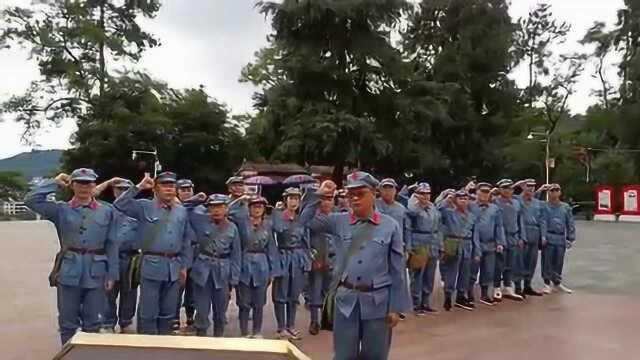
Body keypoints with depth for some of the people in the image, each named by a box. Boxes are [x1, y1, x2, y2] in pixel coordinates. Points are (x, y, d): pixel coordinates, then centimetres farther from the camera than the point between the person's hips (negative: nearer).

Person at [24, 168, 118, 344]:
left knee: (93, 322, 10)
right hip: (69, 271, 0)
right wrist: (54, 182, -3)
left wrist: (112, 275, -2)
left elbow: (112, 245, 1)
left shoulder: (106, 211, 2)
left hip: (95, 272, 0)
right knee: (67, 321, 10)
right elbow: (31, 200, -8)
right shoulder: (61, 209, 3)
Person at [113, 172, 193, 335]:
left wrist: (184, 266, 10)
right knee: (148, 312, 3)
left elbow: (187, 241, 13)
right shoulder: (144, 206, 0)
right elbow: (119, 205, -13)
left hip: (174, 267, 4)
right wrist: (138, 187, -13)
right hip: (151, 266, -4)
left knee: (168, 312, 14)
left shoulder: (182, 211, 9)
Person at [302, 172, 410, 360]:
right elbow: (307, 220, 5)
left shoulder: (390, 226, -5)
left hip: (378, 301, -1)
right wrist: (319, 194, -5)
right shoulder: (339, 221, 2)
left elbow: (397, 270, -2)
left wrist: (396, 307, -1)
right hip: (346, 299, 1)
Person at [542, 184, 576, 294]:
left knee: (559, 262, 12)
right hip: (548, 238, -4)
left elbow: (570, 224, 10)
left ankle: (557, 282, 26)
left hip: (561, 238, 4)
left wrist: (570, 238, 6)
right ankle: (547, 283, 11)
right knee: (547, 262, 1)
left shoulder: (566, 207, 9)